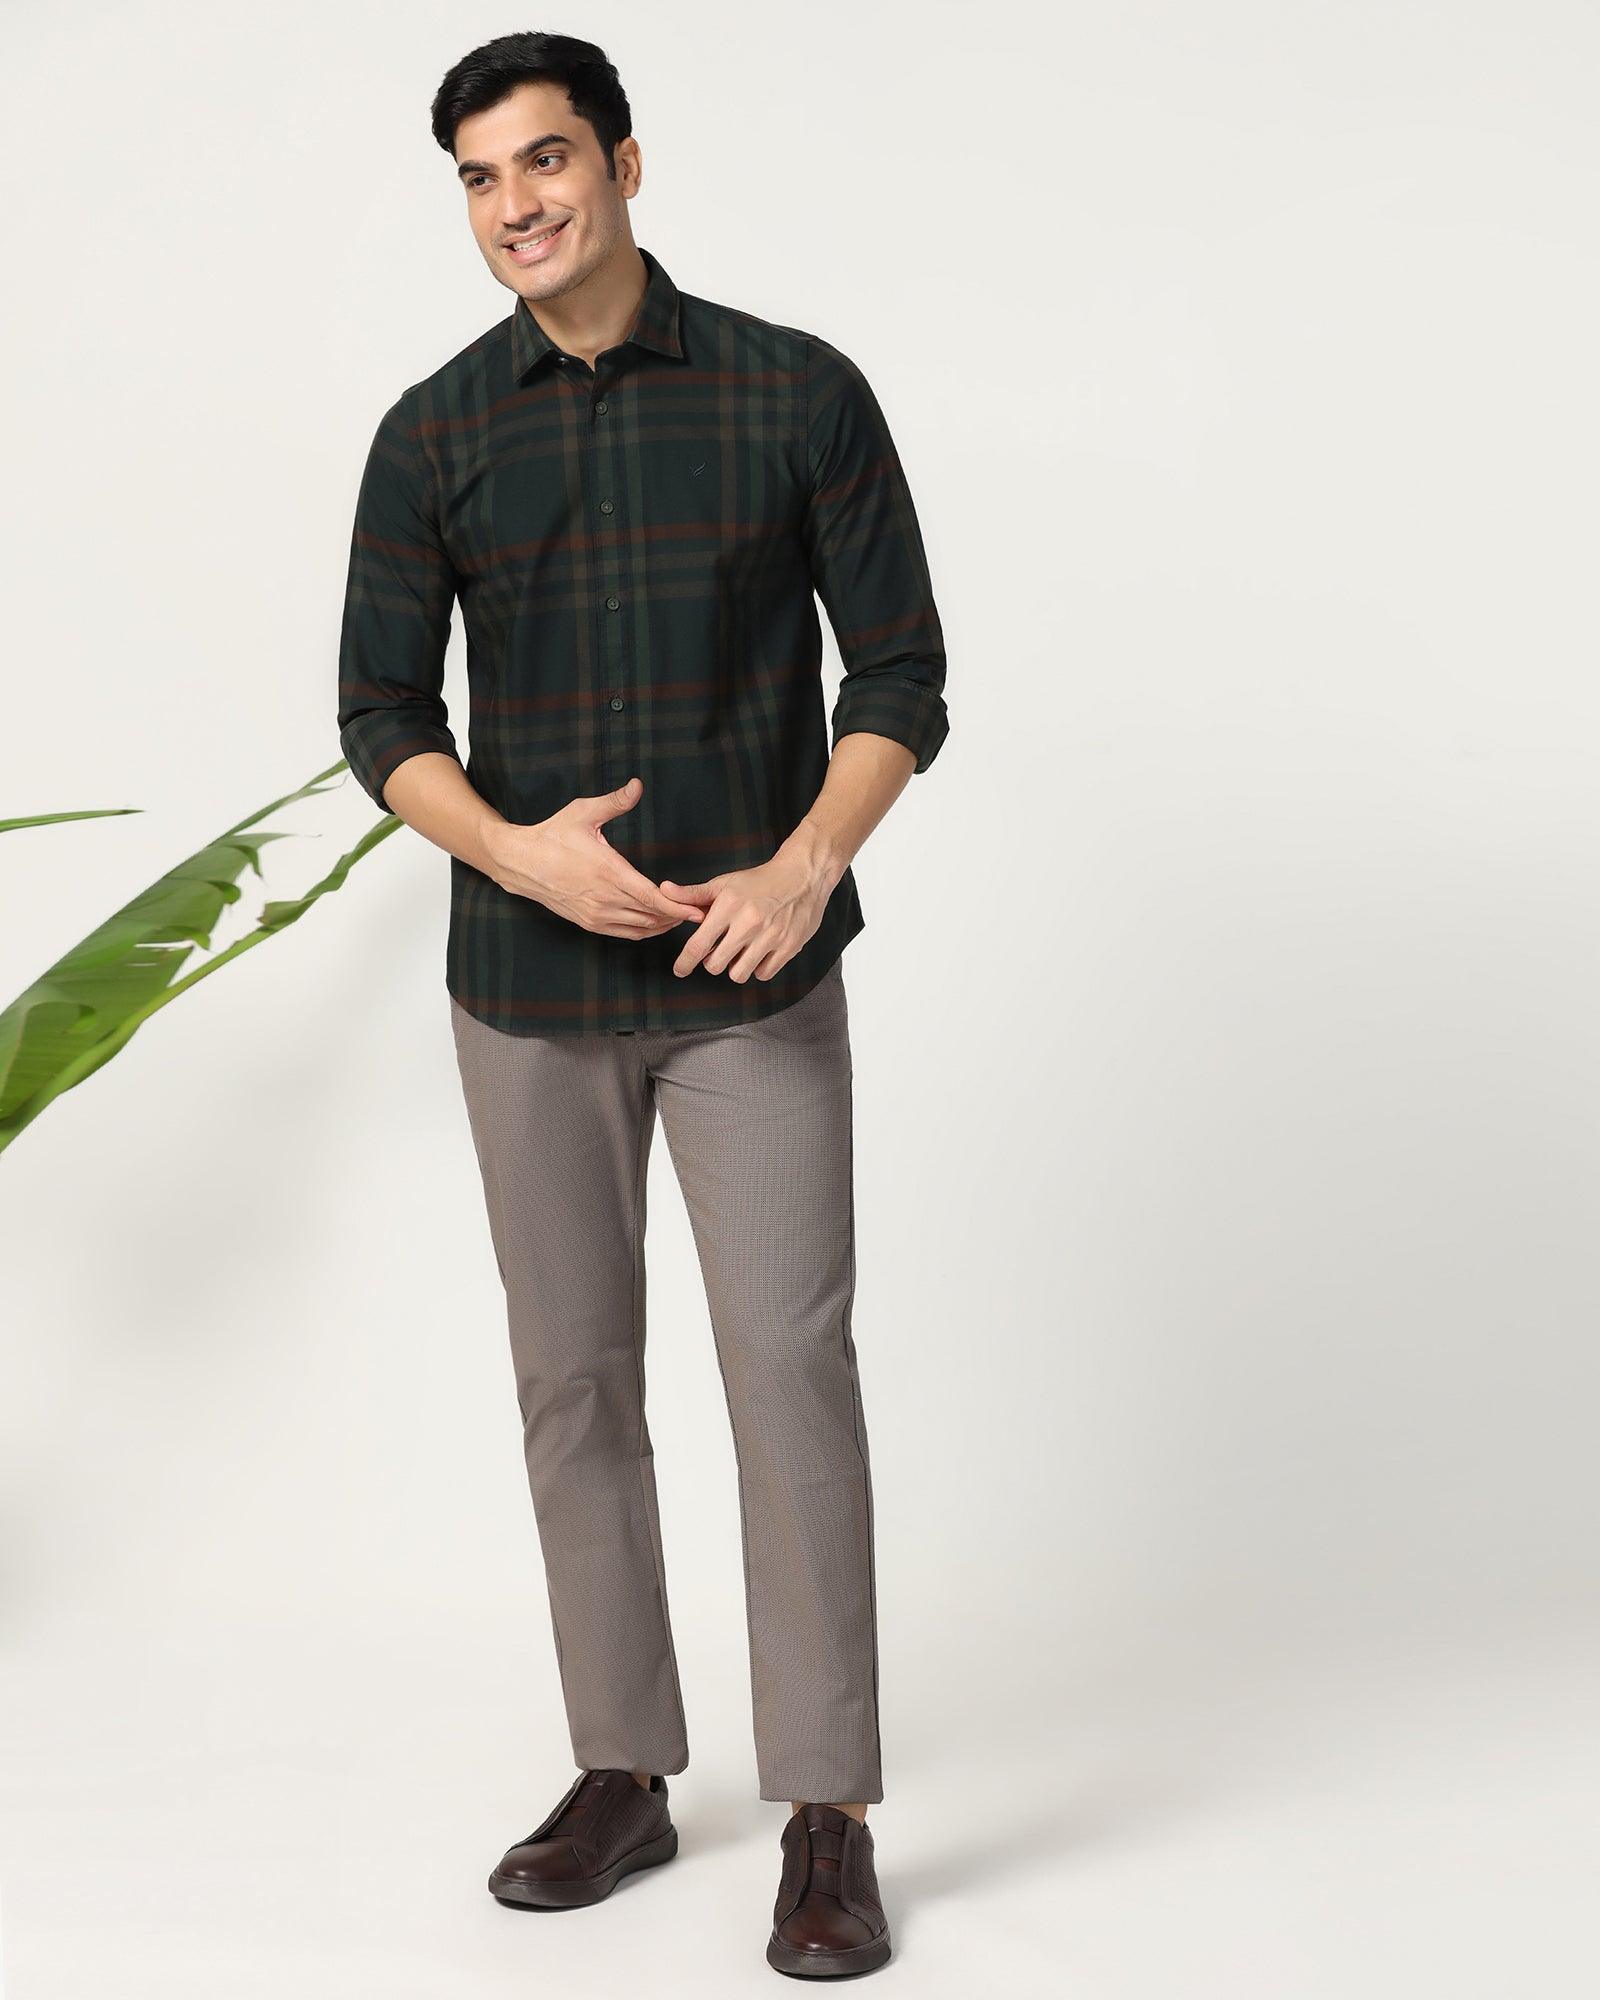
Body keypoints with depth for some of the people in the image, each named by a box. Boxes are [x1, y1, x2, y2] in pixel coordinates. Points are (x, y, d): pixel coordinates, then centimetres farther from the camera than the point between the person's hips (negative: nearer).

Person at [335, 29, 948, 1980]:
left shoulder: (800, 392, -5)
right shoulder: (432, 435, 1)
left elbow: (901, 672, -4)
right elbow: (382, 715, 1)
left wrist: (806, 865, -21)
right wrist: (515, 852, -18)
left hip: (753, 978, -2)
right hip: (528, 984, 3)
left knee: (792, 1366, -6)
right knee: (574, 1377, 9)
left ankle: (828, 1817, 4)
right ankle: (622, 1771, 23)